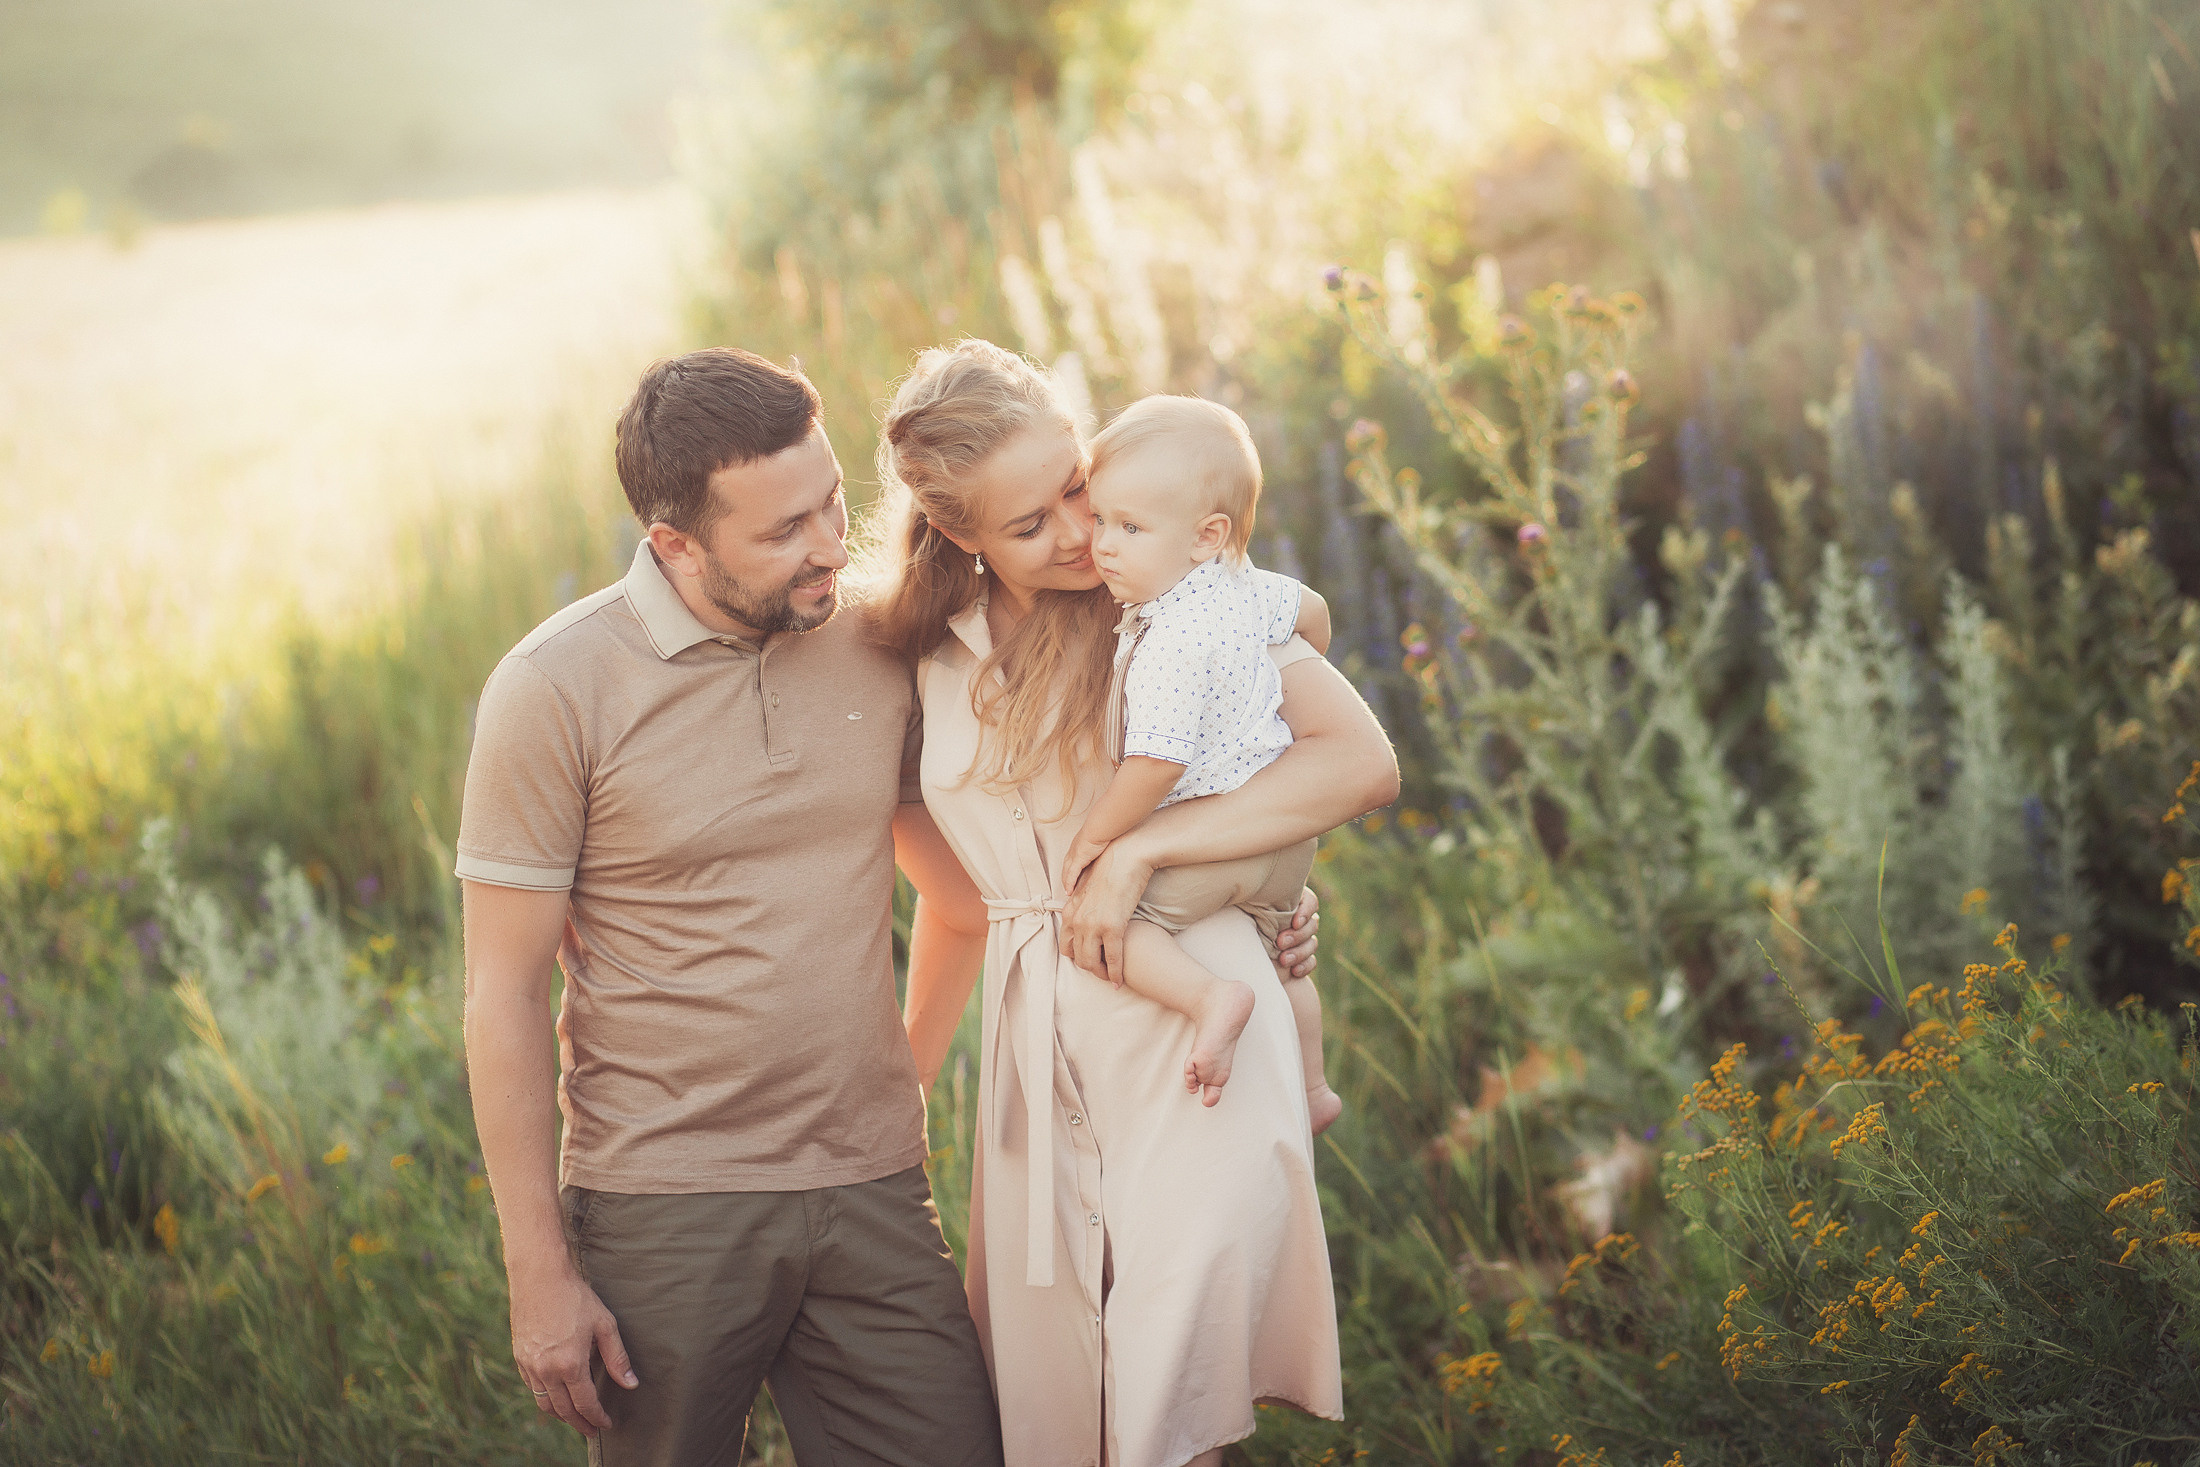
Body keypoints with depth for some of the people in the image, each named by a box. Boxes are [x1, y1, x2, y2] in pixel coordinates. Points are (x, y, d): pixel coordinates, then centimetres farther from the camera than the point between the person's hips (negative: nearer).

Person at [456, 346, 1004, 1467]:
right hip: (662, 1209, -3)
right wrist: (538, 1272, -9)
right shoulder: (556, 688, -8)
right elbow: (503, 998, -7)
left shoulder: (877, 652, 3)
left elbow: (964, 900, 20)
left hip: (874, 1201, 3)